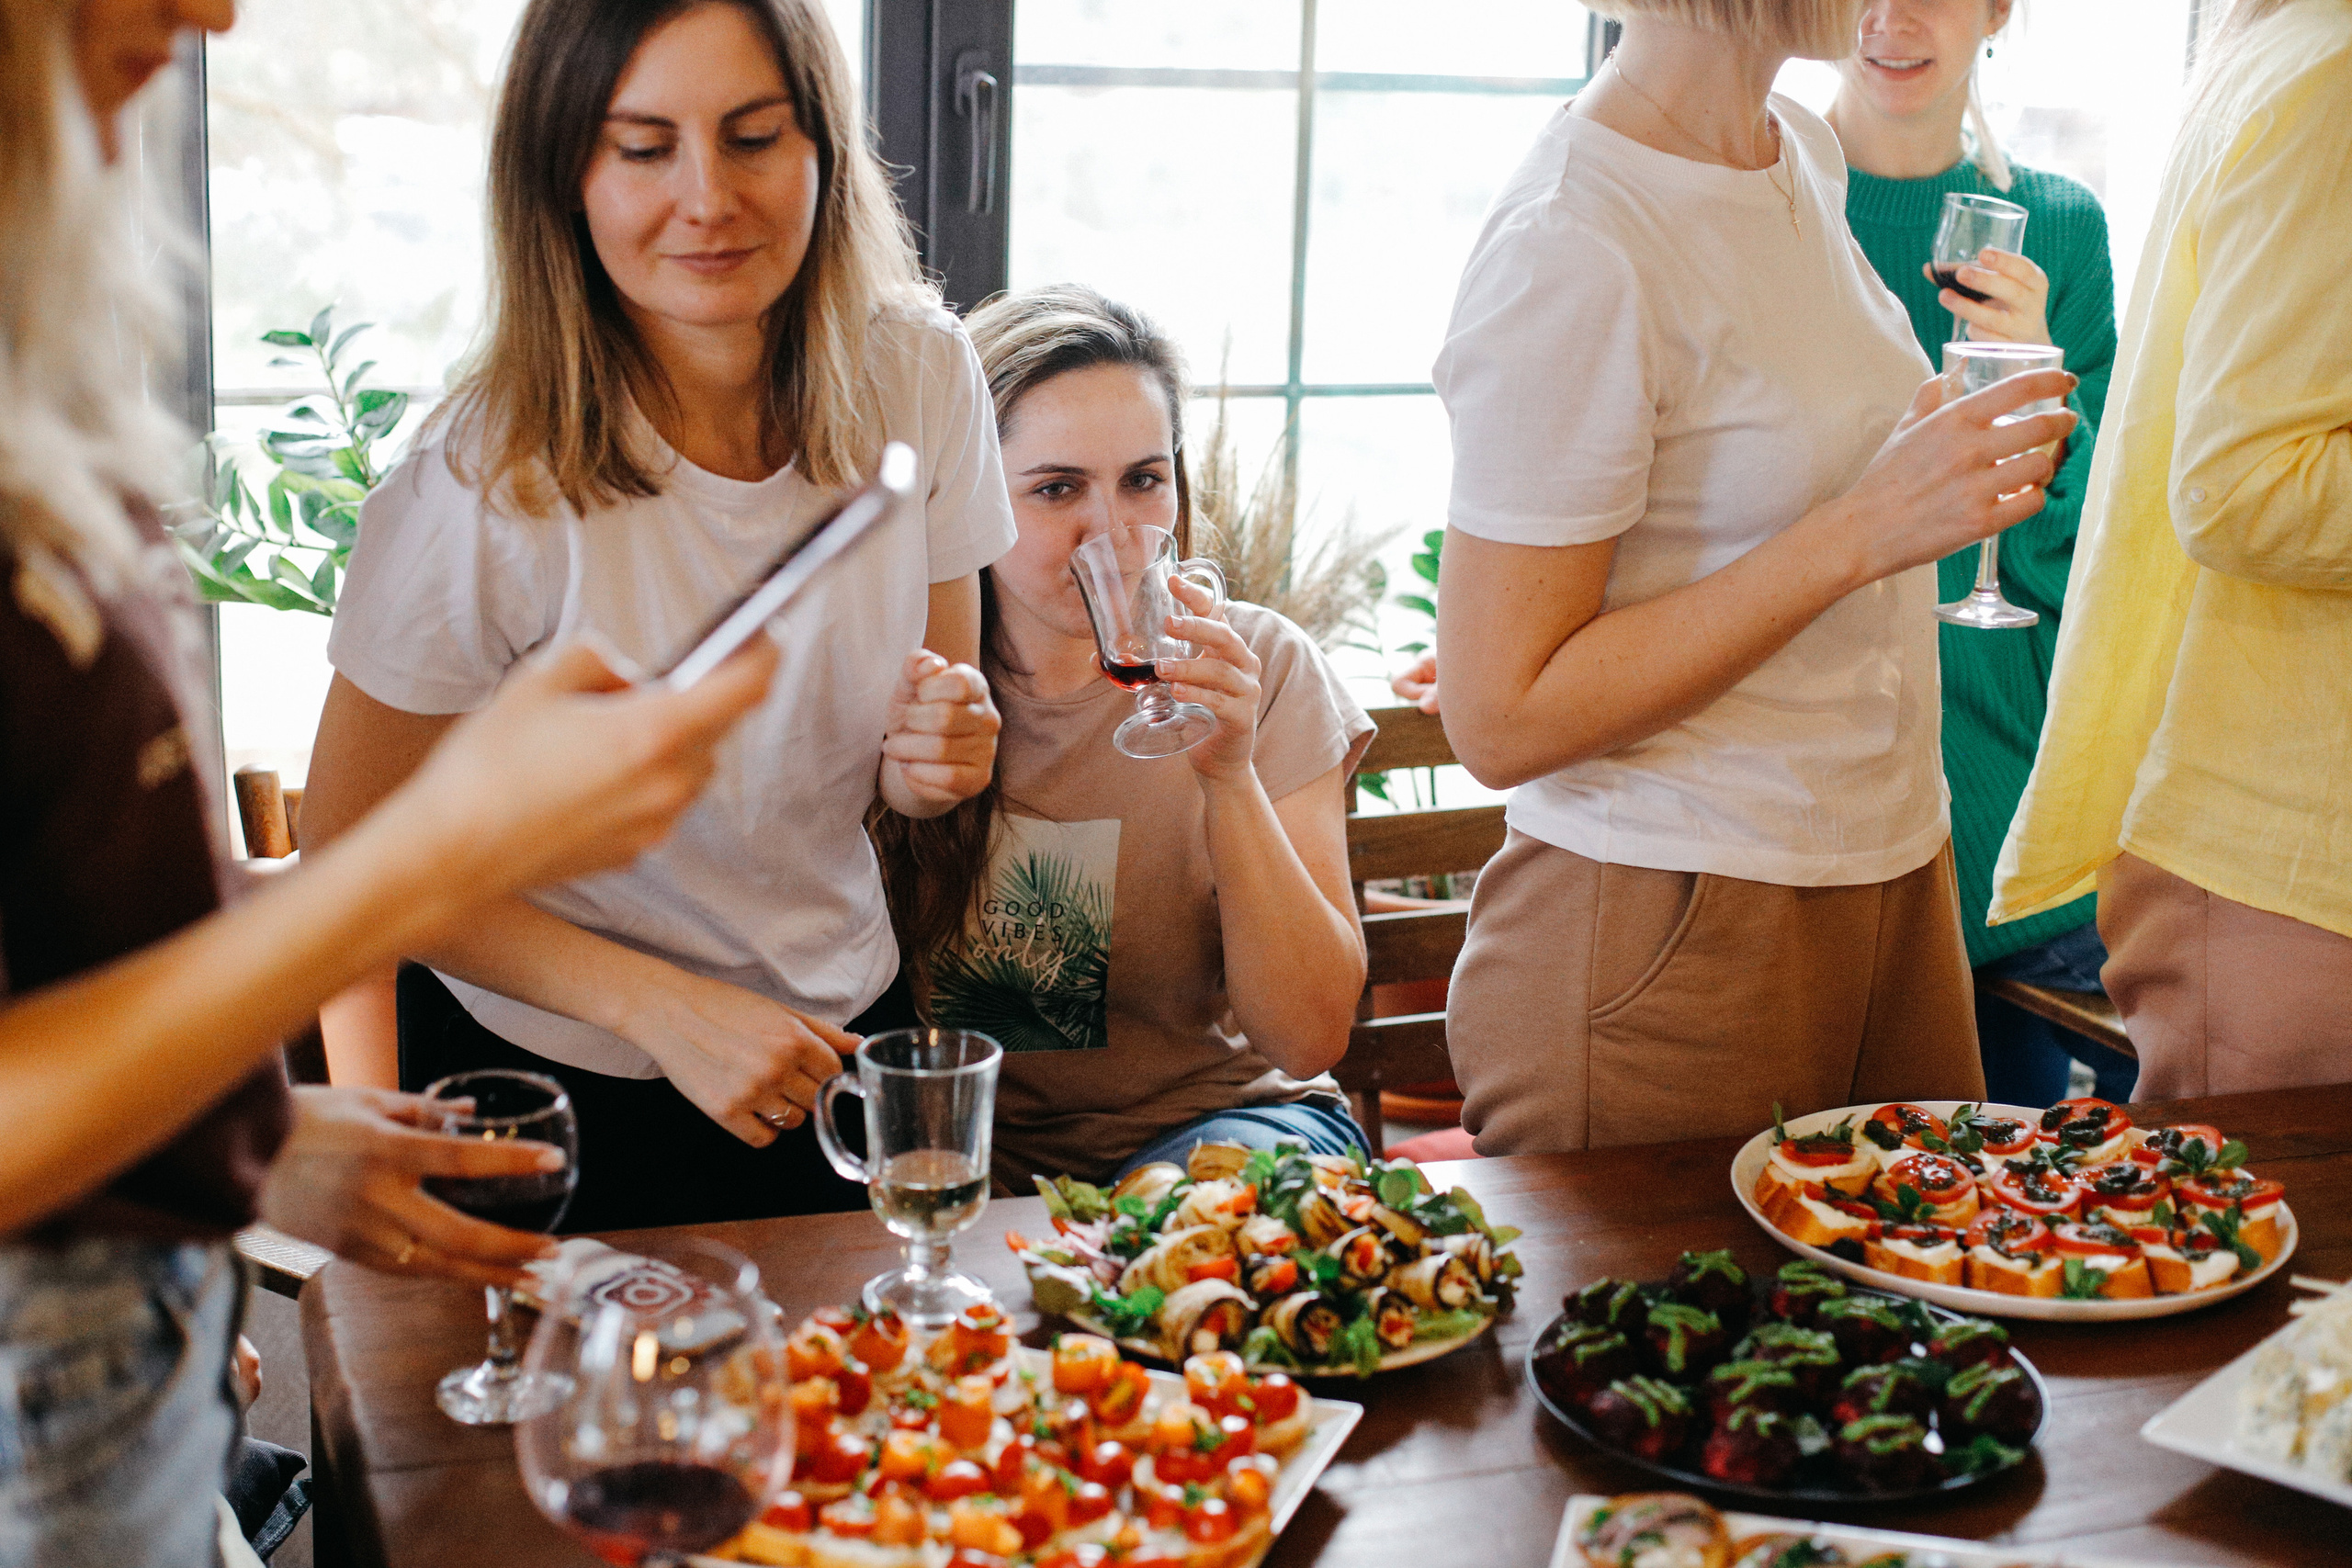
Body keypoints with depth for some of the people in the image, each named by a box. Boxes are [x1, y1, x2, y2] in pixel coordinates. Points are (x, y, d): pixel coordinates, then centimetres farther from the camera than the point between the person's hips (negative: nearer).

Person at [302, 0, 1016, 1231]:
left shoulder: (919, 376, -12)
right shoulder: (491, 482, -26)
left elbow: (918, 768, 1)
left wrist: (943, 754, -23)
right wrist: (662, 1003, -24)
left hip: (840, 1019, 4)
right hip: (554, 1079, -4)